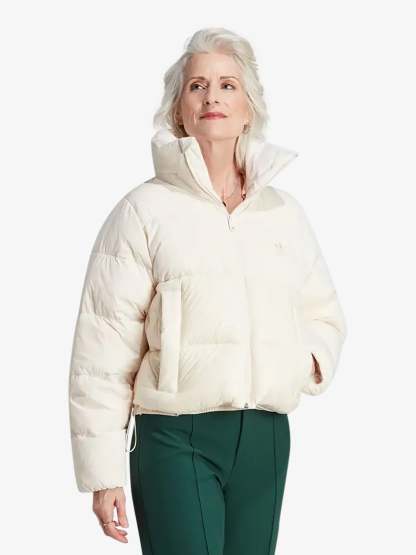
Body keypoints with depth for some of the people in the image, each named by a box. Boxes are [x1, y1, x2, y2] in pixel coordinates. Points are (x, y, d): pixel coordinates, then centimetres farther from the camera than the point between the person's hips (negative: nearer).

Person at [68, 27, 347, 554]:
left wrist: (314, 358, 1)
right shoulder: (144, 210, -2)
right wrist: (102, 472, -8)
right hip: (176, 437, -4)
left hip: (266, 435, 4)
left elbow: (324, 314, 25)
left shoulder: (286, 213, 12)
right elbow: (103, 349, -5)